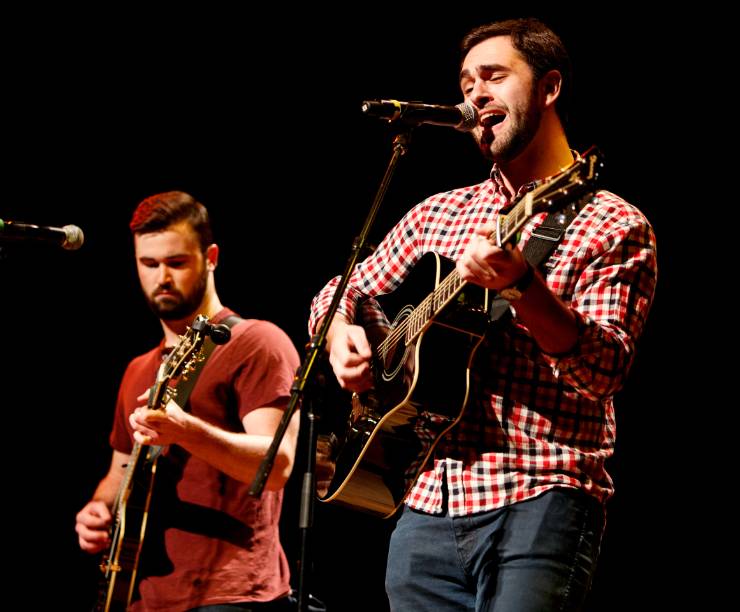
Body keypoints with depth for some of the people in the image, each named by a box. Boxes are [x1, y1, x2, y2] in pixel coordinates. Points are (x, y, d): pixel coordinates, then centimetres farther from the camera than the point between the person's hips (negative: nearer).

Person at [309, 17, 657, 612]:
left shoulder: (614, 226, -1)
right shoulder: (438, 214, 17)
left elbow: (605, 370, -14)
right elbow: (342, 294, 26)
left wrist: (522, 287, -28)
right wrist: (342, 334, 2)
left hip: (538, 501, -5)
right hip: (428, 502, 5)